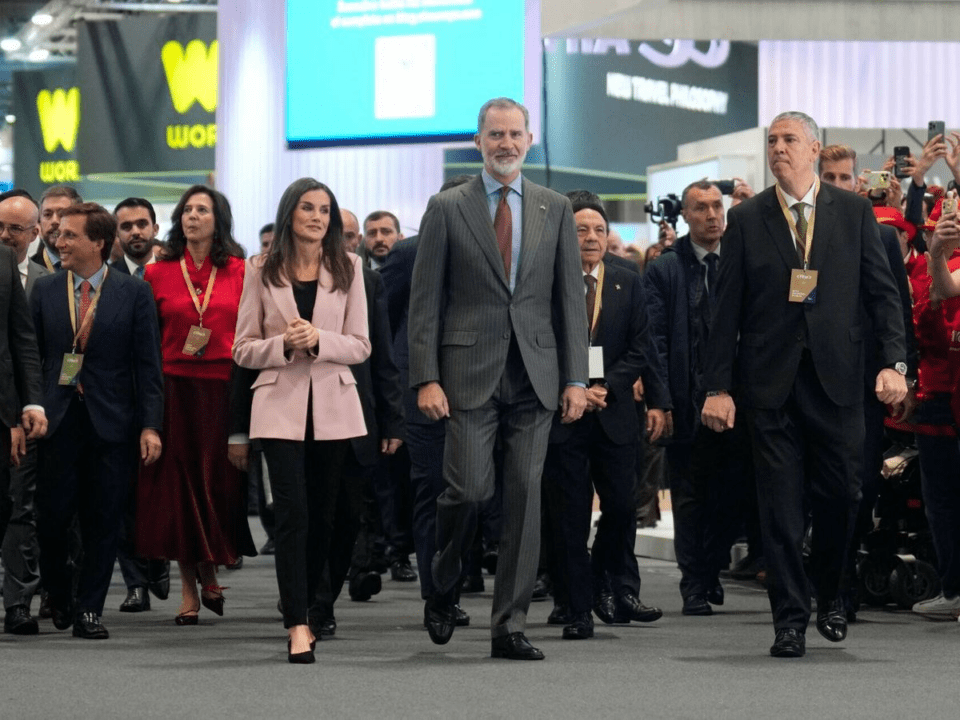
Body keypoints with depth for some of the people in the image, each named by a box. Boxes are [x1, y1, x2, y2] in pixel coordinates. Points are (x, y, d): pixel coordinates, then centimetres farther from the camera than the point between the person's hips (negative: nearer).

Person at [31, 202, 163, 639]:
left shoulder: (133, 294, 1)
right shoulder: (45, 291, 7)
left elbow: (148, 364, 0)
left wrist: (150, 425, -7)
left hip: (112, 423, -1)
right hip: (58, 419, 1)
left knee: (103, 521, 1)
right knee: (52, 517, 0)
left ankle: (89, 610, 10)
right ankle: (59, 597, 23)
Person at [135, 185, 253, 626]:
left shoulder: (239, 272, 4)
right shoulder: (159, 274, 4)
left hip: (224, 389, 0)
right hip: (176, 388, 0)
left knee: (219, 482, 3)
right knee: (178, 482, 0)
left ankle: (209, 575, 23)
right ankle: (189, 589, 6)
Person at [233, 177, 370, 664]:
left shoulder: (347, 268, 6)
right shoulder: (261, 272, 4)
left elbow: (360, 346, 3)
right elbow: (244, 349, 5)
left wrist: (318, 340, -15)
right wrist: (283, 344, -14)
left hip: (333, 405, 2)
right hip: (281, 404, -2)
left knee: (320, 515, 7)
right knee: (293, 514, -12)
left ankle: (304, 611, 23)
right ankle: (297, 625, -15)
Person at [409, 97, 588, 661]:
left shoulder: (555, 209, 11)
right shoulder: (447, 209, 4)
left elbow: (570, 297, 10)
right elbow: (425, 301, 1)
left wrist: (576, 378, 2)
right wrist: (426, 378, -7)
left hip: (535, 375, 2)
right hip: (470, 373, -2)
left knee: (526, 497, 0)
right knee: (470, 488, -11)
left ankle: (511, 627, 5)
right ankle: (444, 587, 18)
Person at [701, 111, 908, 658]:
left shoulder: (854, 212, 6)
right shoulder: (746, 219, 5)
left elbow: (882, 291, 5)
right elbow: (728, 309, 4)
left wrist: (895, 362, -8)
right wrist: (719, 386, -2)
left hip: (837, 377, 0)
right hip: (772, 382, 0)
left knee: (841, 495, 3)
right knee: (781, 506, -1)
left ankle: (830, 597, 27)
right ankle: (791, 621, 5)